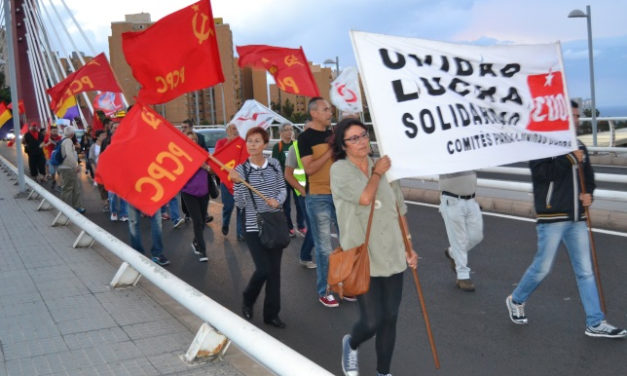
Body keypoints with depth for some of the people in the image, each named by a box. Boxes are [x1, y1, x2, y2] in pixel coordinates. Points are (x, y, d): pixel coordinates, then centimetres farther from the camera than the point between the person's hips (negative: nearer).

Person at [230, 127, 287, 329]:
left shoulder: (274, 164, 0)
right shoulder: (241, 169, -7)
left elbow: (282, 189, 8)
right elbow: (240, 204, -9)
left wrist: (277, 201, -12)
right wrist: (238, 183, -24)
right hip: (254, 227, -3)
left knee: (275, 269, 7)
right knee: (263, 269, -9)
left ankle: (272, 313, 21)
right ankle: (248, 301, 22)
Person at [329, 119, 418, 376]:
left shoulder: (383, 167, 6)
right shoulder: (340, 170, -6)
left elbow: (399, 210, 12)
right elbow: (365, 198, -21)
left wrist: (408, 248, 9)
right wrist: (377, 173, -4)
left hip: (392, 256, 5)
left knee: (390, 318, 9)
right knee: (372, 321, -5)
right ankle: (350, 345, 30)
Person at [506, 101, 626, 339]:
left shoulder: (579, 147, 14)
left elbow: (588, 175, 25)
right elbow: (540, 173, -22)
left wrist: (588, 193, 5)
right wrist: (568, 159, -20)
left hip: (577, 218, 7)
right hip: (552, 217, -7)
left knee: (585, 271, 6)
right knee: (542, 267, 0)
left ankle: (595, 323, 11)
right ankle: (516, 300, 25)